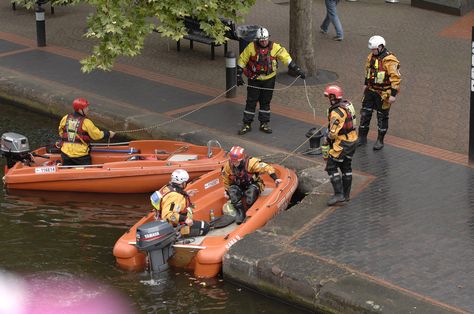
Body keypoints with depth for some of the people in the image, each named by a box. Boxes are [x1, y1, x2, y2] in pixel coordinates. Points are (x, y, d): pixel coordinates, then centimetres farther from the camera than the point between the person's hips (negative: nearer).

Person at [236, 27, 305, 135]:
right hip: (254, 79, -1)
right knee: (251, 102, 1)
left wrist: (297, 70, -9)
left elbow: (286, 58, -5)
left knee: (265, 102, 10)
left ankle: (264, 124, 21)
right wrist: (239, 75, -4)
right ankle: (247, 124, 8)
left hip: (269, 79, 1)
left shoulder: (275, 47, -9)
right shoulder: (251, 47, -12)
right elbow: (242, 60, -3)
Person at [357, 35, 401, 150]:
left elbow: (396, 78, -20)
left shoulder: (390, 61, -21)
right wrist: (366, 84, 26)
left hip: (383, 93, -7)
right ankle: (362, 137, 21)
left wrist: (393, 94, -20)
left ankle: (380, 141, 19)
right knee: (365, 113, 9)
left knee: (382, 117, 6)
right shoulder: (371, 57, 3)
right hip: (370, 90, 7)